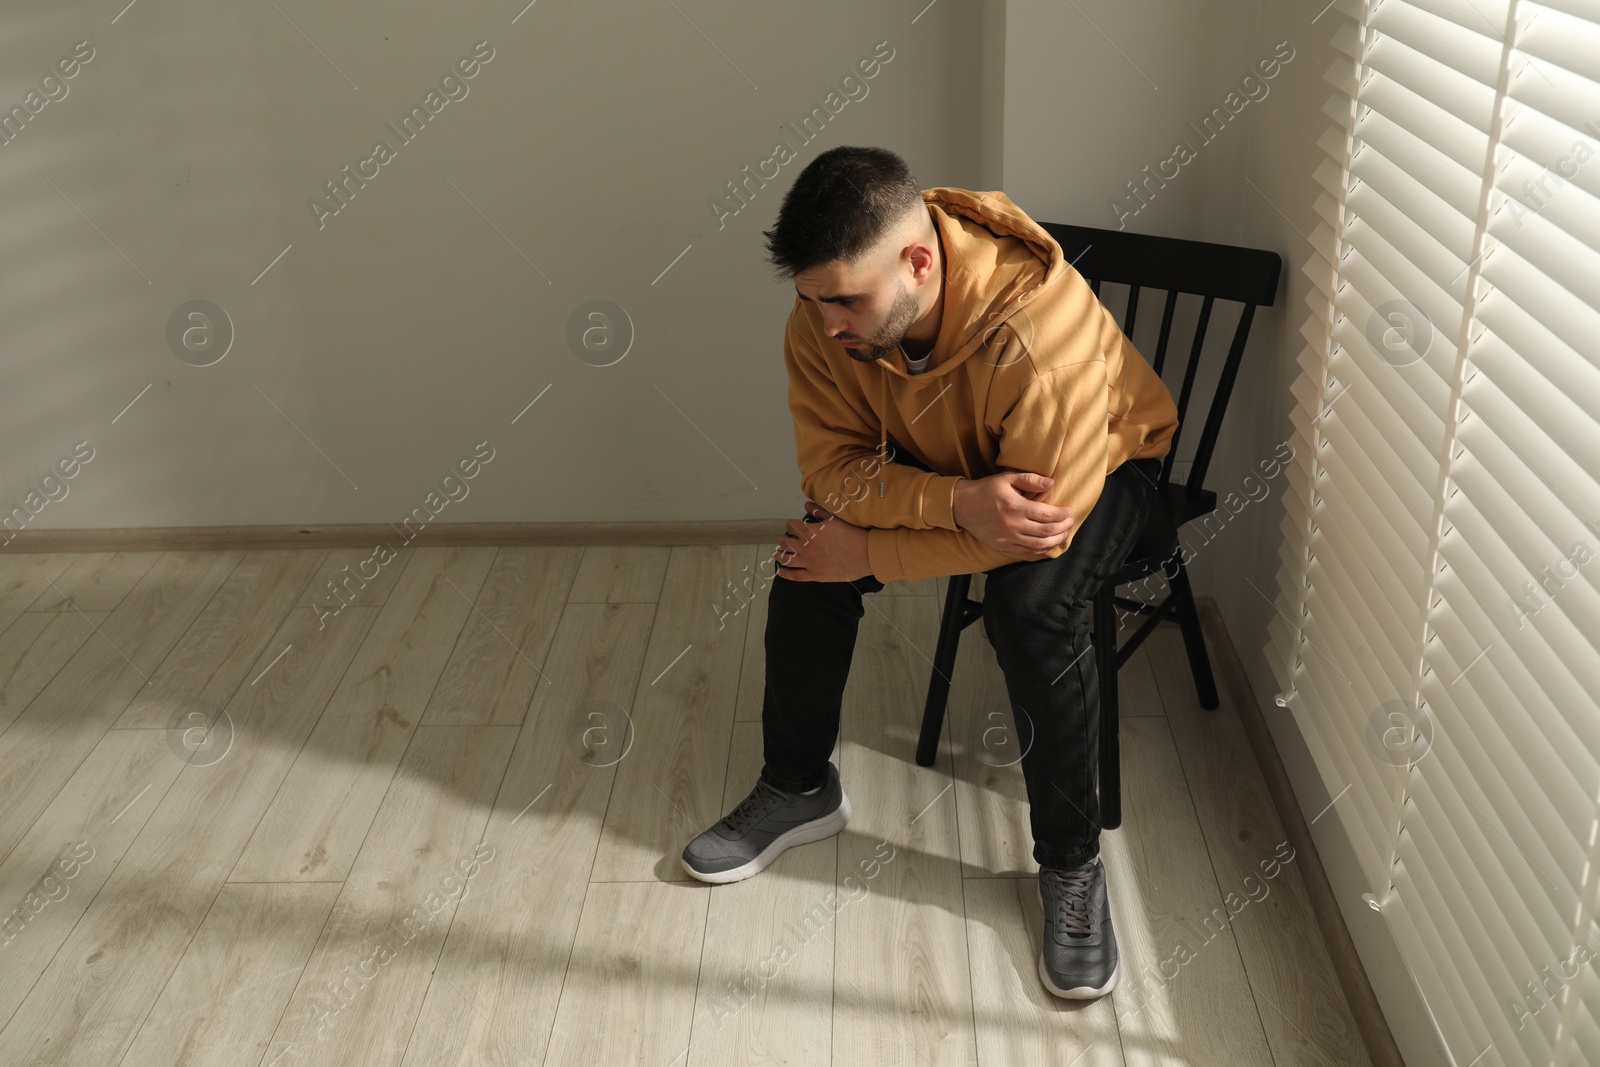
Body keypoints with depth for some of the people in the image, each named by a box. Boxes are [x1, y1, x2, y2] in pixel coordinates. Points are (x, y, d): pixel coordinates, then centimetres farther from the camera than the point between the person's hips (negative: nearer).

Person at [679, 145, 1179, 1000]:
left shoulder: (1039, 332, -41)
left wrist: (869, 553, -30)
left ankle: (1071, 864, -11)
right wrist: (960, 502, -39)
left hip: (1098, 461, -4)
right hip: (937, 461, 5)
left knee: (1030, 605, -33)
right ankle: (798, 789, 7)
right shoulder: (824, 316, -24)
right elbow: (832, 465, -20)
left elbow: (1039, 528, -36)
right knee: (808, 557, -16)